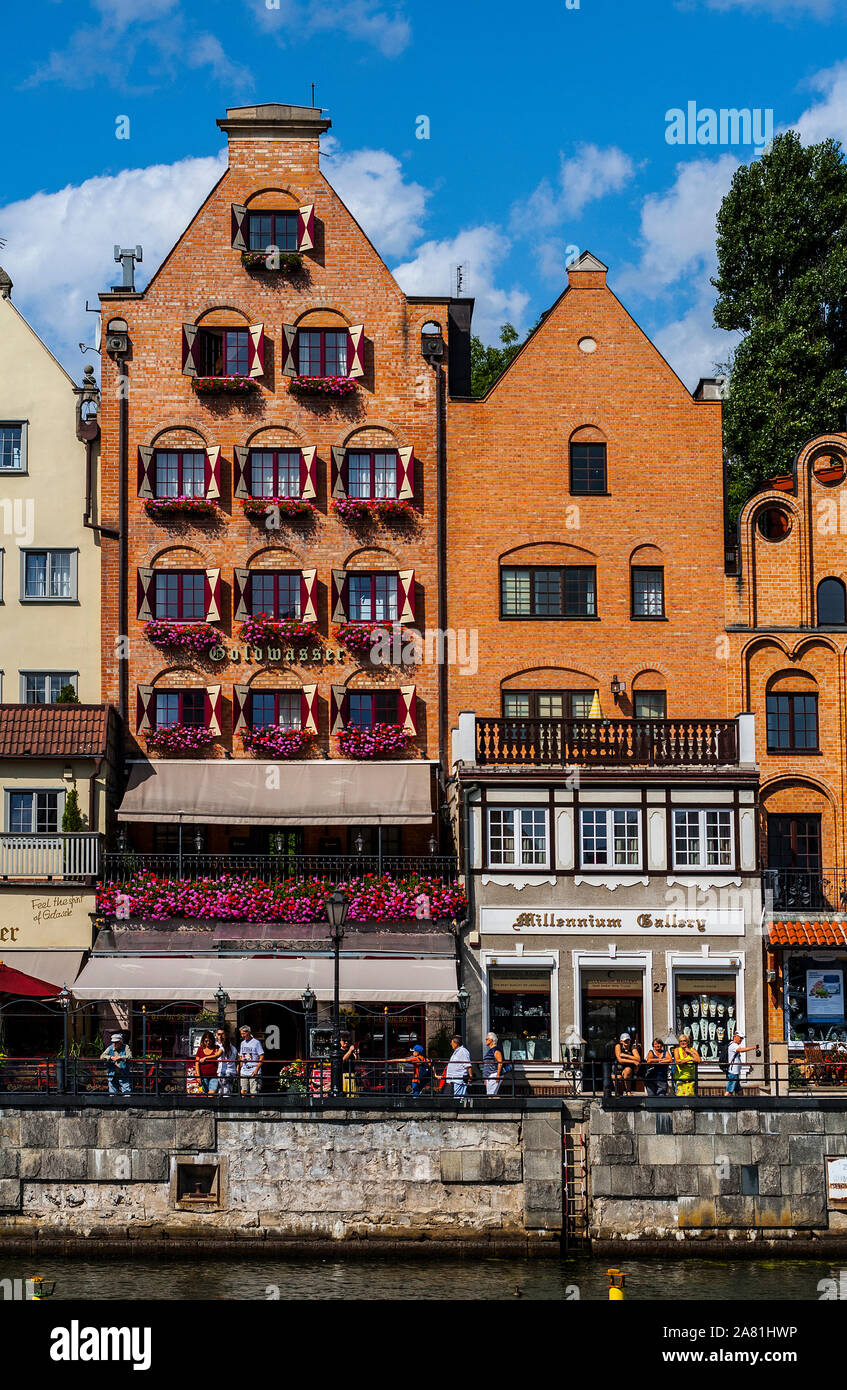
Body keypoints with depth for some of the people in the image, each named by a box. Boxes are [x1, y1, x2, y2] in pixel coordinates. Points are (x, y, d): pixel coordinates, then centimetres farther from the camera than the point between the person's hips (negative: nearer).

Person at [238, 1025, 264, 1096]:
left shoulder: (256, 1042, -5)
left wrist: (257, 1069, -15)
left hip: (254, 1072, -6)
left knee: (253, 1092, -8)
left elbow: (262, 1057, -7)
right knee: (243, 1092, 1)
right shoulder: (243, 1043, 15)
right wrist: (239, 1068, 11)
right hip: (244, 1072, 6)